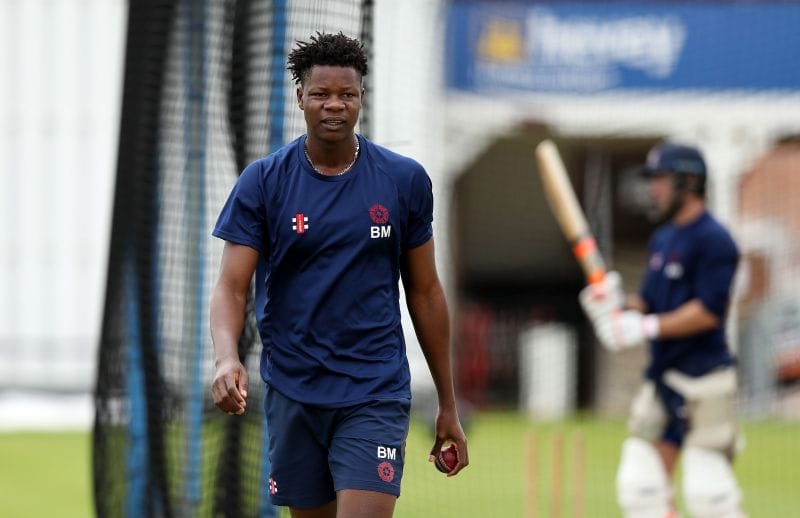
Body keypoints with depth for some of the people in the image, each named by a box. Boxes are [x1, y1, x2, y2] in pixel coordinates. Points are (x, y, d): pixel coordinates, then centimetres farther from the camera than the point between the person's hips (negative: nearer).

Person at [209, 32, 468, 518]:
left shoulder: (405, 180, 1)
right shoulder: (263, 182, -1)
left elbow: (425, 291, 9)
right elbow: (231, 286, -6)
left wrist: (448, 405, 10)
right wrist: (227, 358, -27)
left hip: (376, 391, -1)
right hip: (293, 393, 1)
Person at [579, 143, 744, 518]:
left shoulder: (713, 240, -12)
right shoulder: (662, 239, 16)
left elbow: (708, 311, -19)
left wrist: (647, 327, -20)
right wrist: (619, 307, -3)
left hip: (704, 378, -9)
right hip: (661, 377, 9)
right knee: (640, 484, 6)